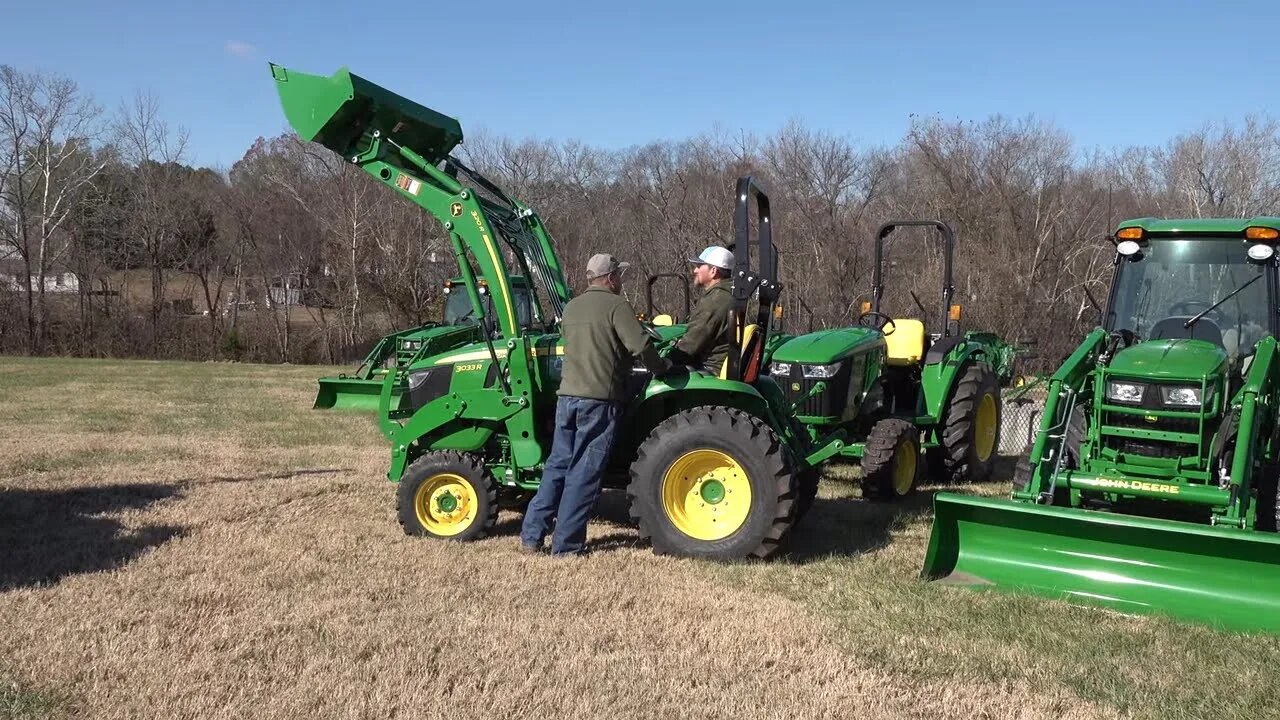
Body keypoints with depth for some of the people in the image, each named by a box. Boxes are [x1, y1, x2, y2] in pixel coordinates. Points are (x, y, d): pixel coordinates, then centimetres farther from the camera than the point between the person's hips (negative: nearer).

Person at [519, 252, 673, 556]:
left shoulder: (571, 308, 15)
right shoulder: (616, 306, -7)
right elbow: (641, 345, -18)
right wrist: (661, 367, 0)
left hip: (567, 396, 7)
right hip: (599, 399, -6)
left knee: (557, 465, 13)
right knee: (584, 473, 0)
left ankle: (531, 537, 13)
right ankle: (566, 545, 3)